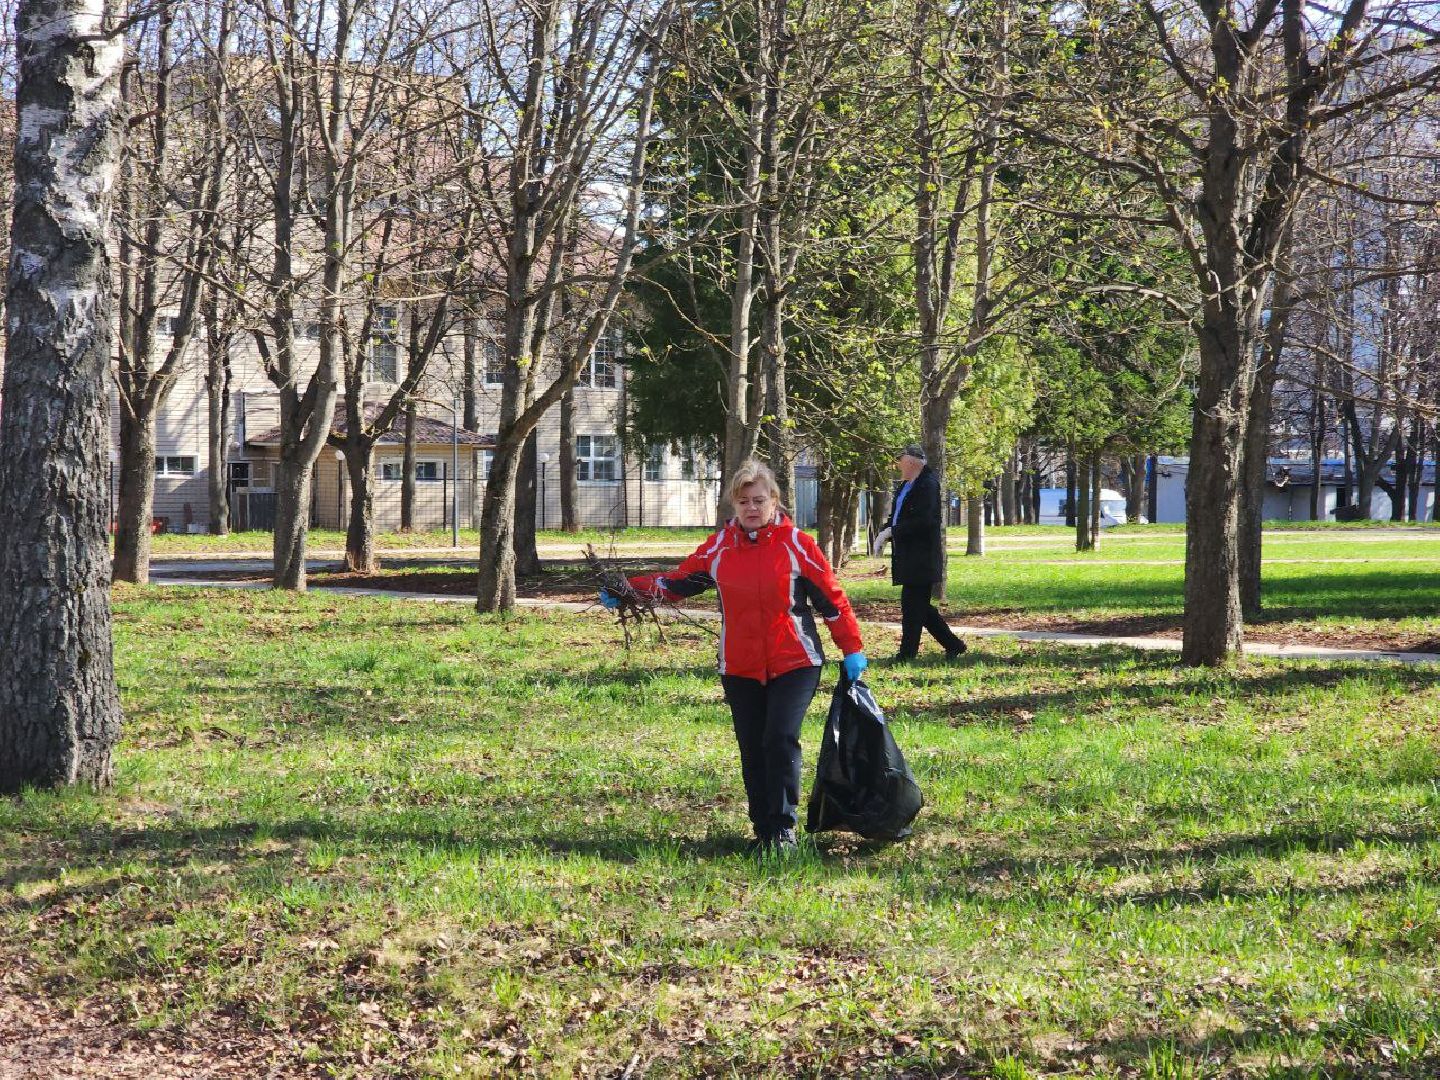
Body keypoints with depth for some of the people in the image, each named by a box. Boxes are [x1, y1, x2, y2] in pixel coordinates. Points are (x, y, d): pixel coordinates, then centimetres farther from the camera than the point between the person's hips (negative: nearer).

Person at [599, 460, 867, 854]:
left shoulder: (797, 545, -4)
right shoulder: (718, 548, 5)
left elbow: (832, 597, 0)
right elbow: (678, 581, 9)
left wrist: (852, 649, 0)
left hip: (794, 664, -4)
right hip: (739, 669, 4)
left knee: (780, 741, -15)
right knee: (752, 752, 7)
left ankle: (783, 828, -5)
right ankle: (763, 832, 17)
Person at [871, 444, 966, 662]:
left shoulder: (928, 485, -14)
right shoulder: (905, 485, 15)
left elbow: (923, 521, -23)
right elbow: (896, 517, 21)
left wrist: (891, 532, -19)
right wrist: (882, 534, 2)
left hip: (921, 558, -10)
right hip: (907, 557, 10)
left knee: (912, 604, -6)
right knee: (919, 605, 13)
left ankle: (907, 653, 1)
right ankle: (953, 645, 20)